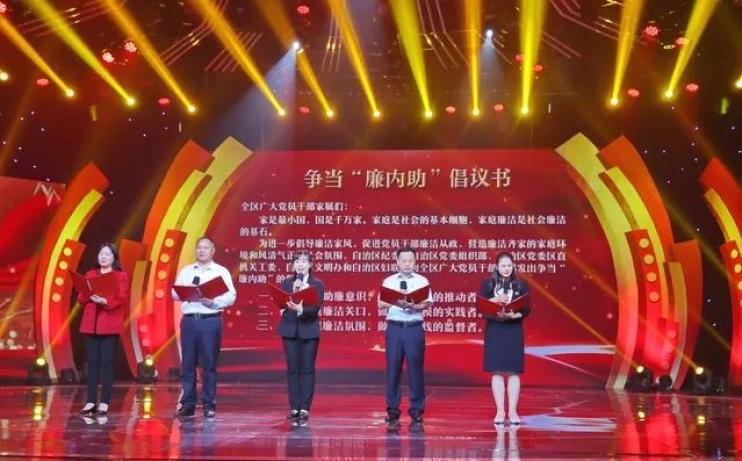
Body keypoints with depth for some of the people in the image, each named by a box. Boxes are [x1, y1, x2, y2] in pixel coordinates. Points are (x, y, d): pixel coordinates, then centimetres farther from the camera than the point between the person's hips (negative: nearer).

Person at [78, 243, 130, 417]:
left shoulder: (121, 276, 3)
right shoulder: (90, 274, 14)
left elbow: (122, 299, -8)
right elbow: (80, 299, 9)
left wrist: (105, 301, -23)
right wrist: (89, 295, -13)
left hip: (110, 325, -3)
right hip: (90, 323, 3)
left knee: (107, 362, -3)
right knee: (92, 362, 3)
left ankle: (105, 403, 0)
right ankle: (91, 401, 6)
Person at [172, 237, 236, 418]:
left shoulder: (221, 271, 5)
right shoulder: (186, 271, 14)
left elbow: (231, 296, -5)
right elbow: (174, 293, 6)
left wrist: (214, 302, -20)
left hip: (211, 321, -3)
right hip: (189, 320, 3)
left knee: (209, 364, 0)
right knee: (188, 363, 3)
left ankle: (209, 405, 6)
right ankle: (187, 404, 9)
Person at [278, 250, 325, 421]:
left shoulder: (317, 284, 1)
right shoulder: (287, 283, 8)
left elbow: (316, 307, -10)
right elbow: (281, 304, -3)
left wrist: (301, 309, -28)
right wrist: (294, 290, -15)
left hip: (309, 330, -2)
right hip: (290, 330, 2)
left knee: (307, 369, -1)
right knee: (292, 369, 2)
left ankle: (305, 408, 2)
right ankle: (294, 407, 6)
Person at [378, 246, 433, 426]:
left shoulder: (422, 281, 7)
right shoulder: (389, 281, 10)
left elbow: (427, 303, -4)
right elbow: (381, 304, 0)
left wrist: (411, 305, -21)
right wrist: (396, 301, -17)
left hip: (414, 328, -1)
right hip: (394, 328, 1)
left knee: (415, 369, 0)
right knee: (393, 369, 2)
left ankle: (417, 411, 9)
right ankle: (392, 411, 9)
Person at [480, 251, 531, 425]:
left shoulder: (521, 285, 4)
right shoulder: (488, 284, 4)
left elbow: (527, 309, -2)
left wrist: (514, 315, -20)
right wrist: (494, 301, -19)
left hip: (514, 331, 0)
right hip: (494, 331, 0)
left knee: (513, 372, 0)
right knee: (497, 372, 1)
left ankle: (512, 411, 6)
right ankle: (500, 411, 7)